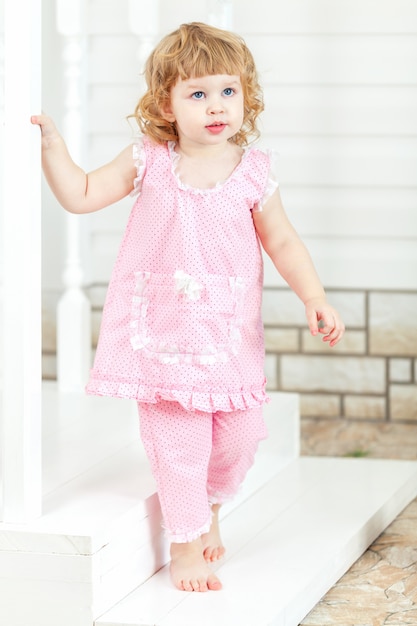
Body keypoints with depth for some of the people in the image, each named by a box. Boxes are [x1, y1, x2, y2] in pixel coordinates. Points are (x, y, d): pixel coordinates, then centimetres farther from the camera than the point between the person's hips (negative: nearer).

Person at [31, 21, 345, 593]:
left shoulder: (253, 172, -2)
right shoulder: (148, 161, -3)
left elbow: (283, 242, 6)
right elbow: (81, 195, 3)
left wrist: (315, 300, -3)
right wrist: (52, 145, -8)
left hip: (229, 333, 1)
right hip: (163, 331, -1)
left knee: (238, 437, 7)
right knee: (177, 439, -2)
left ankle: (209, 511, 38)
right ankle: (184, 545, 15)